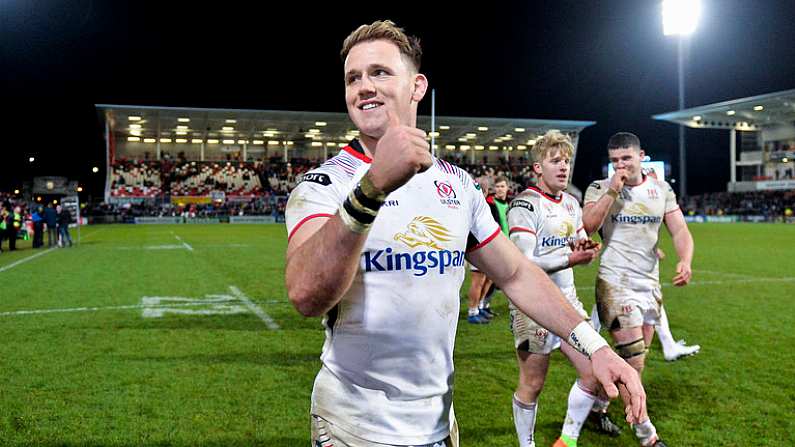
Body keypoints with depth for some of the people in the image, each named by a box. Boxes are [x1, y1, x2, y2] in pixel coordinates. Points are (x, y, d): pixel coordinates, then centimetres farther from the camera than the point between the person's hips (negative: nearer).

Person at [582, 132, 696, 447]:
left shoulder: (661, 190, 7)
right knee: (633, 359, -8)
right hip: (615, 282, -5)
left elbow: (680, 230, 2)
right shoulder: (600, 189, -4)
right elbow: (588, 226, -21)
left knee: (633, 357, 12)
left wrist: (685, 261, -17)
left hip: (650, 283, 5)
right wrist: (613, 190, -20)